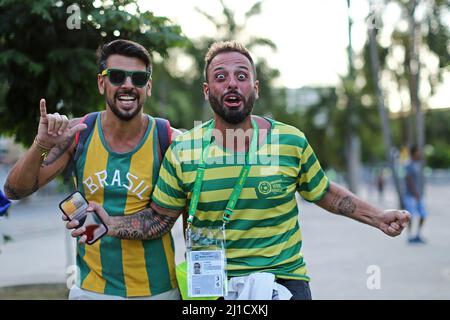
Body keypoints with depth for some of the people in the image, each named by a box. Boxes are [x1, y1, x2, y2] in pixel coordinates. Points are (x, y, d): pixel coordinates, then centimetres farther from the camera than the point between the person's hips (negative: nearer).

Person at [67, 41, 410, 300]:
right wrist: (111, 224, -11)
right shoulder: (182, 152, -4)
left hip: (285, 278, 0)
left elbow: (325, 192, 12)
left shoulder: (291, 141, -3)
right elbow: (160, 217, 3)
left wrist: (378, 217, 5)